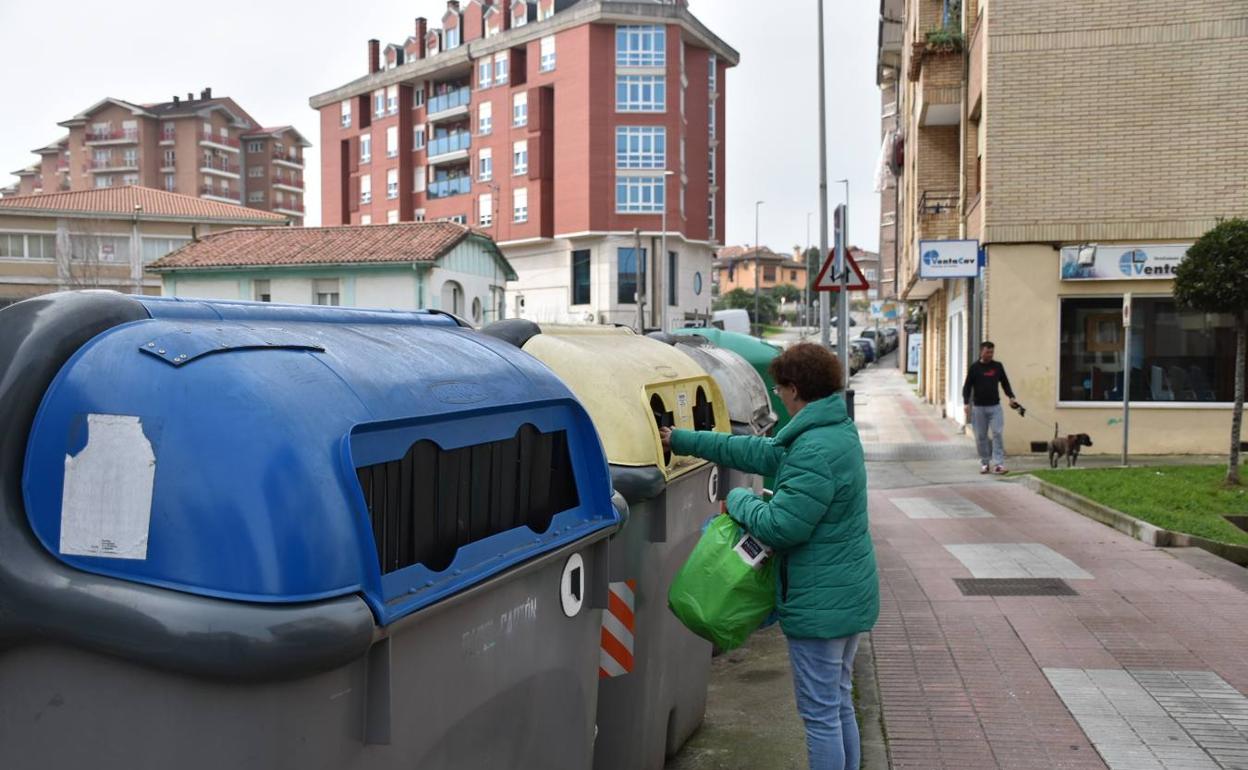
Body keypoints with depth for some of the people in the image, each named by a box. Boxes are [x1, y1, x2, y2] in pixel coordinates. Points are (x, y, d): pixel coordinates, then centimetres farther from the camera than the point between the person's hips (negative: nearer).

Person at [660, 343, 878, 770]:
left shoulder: (815, 451, -25)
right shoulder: (838, 431, 9)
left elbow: (781, 526, -26)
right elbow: (761, 452, 15)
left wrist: (739, 501, -6)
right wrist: (682, 440, 18)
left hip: (820, 604, -10)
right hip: (849, 595, 10)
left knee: (821, 714, 3)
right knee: (839, 704, 22)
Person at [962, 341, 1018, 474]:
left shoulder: (998, 366, 5)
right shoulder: (974, 368, -1)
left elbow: (1005, 383, 14)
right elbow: (967, 387, 1)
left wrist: (1011, 397, 1)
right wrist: (967, 403, -10)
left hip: (995, 406, 1)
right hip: (979, 407, -1)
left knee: (998, 434, -9)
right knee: (981, 436, 4)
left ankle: (998, 463, -9)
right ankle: (985, 463, 16)